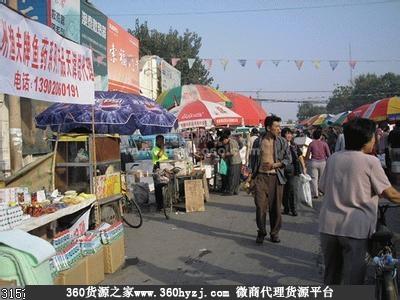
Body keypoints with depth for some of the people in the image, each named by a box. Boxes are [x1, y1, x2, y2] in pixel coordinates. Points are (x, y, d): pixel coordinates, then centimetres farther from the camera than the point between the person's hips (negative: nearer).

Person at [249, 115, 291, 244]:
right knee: (260, 206, -5)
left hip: (276, 177, 1)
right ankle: (261, 232, 11)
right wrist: (251, 177, 7)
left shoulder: (282, 142, 5)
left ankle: (275, 233, 19)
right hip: (261, 177, 0)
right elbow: (252, 159, 11)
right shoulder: (258, 141, 5)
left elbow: (288, 159, 5)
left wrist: (275, 164, -11)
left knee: (275, 207, 4)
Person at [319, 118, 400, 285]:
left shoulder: (333, 158, 5)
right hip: (356, 228, -5)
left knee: (331, 273, 20)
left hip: (328, 226, 5)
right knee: (353, 277, 5)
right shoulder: (370, 161, -8)